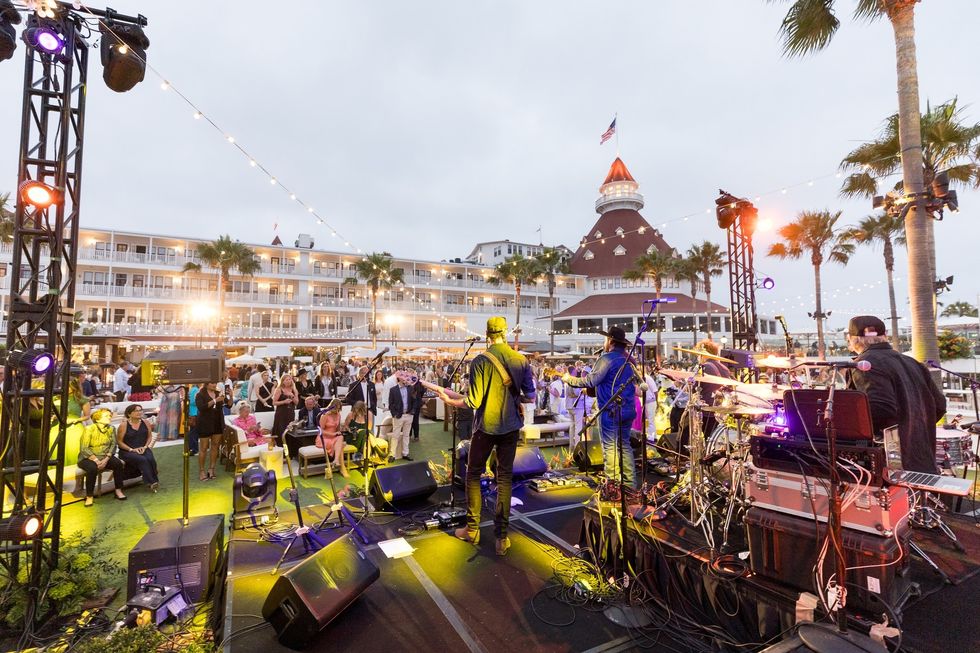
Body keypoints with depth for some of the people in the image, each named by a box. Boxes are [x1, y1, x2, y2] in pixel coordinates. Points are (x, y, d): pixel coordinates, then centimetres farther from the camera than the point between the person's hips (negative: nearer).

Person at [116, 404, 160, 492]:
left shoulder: (145, 423, 7)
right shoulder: (124, 425, -5)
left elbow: (149, 436, 12)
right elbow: (119, 441, -4)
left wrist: (145, 447, -4)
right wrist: (131, 449, -14)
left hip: (143, 449, 3)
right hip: (127, 451, -3)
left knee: (151, 459, -28)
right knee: (142, 460, -31)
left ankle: (153, 481, -19)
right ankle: (152, 482, -26)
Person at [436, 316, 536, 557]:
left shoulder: (480, 361, -15)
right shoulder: (521, 360, -4)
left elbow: (474, 402, -17)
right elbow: (530, 396, 1)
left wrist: (450, 399, -1)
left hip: (486, 426, -3)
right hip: (511, 426, 3)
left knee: (473, 474, 14)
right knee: (504, 477, 11)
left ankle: (472, 529, 23)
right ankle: (502, 536, 15)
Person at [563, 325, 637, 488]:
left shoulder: (607, 358, -14)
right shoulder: (629, 359, 12)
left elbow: (590, 381, -19)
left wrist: (569, 379, -5)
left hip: (610, 410, -7)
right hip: (627, 410, 8)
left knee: (610, 447, 0)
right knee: (624, 445, 15)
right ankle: (630, 483, 18)